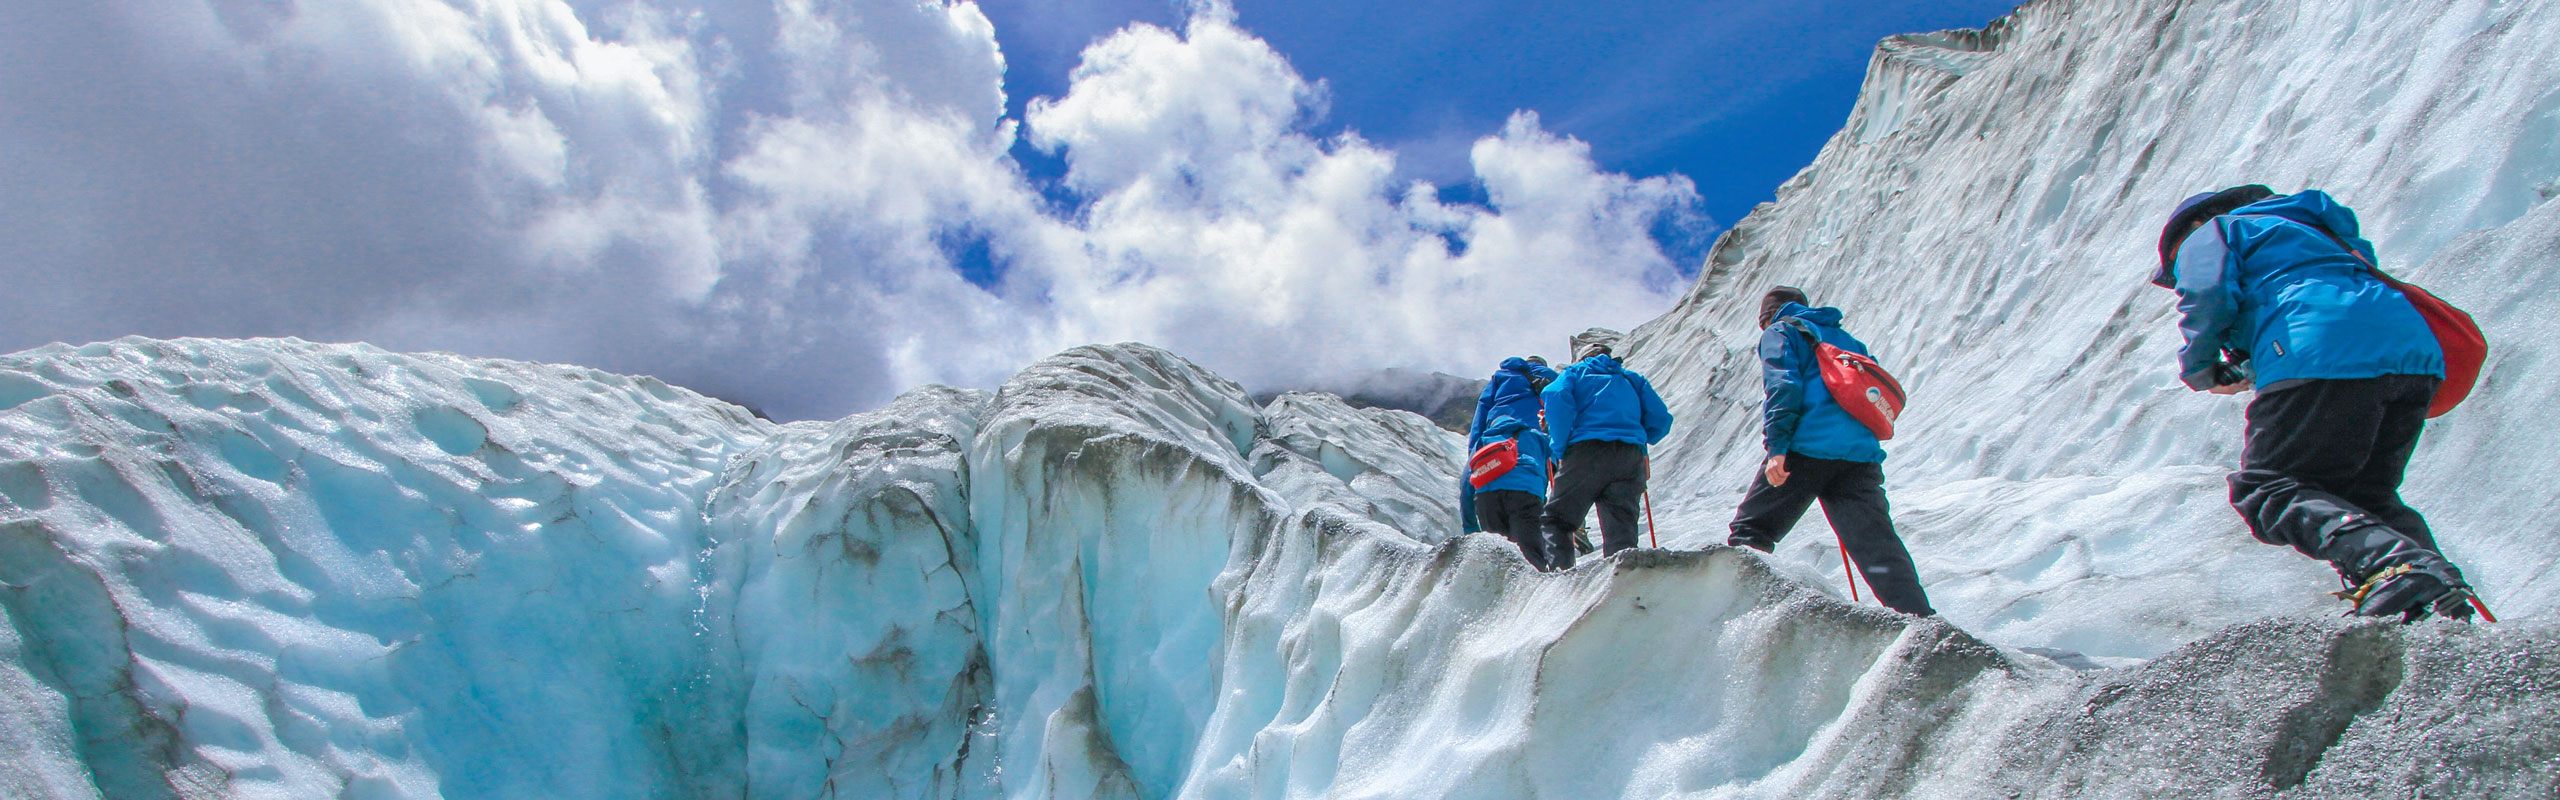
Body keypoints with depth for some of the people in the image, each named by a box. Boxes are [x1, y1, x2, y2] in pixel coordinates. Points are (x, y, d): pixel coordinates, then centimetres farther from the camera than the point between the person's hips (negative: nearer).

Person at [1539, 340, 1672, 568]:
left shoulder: (1574, 372, 21)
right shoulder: (1632, 379, 30)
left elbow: (1556, 396, -3)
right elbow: (1661, 419, 17)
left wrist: (1561, 447, 1)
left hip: (1587, 449, -3)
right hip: (1631, 458, 3)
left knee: (1556, 519, 3)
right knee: (1620, 528, 2)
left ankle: (1557, 573, -18)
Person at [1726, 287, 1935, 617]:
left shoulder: (1780, 332, 12)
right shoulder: (1847, 339, 31)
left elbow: (1784, 384, -6)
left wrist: (1777, 445, -13)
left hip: (1807, 449, -5)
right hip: (1862, 453, 5)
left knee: (1752, 531, 3)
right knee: (1879, 547, 1)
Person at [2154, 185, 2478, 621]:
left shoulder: (2210, 232, 17)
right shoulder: (2301, 226, 41)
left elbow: (2208, 296, -2)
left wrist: (2199, 369, 14)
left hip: (2325, 357, -8)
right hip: (2417, 354, 8)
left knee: (2267, 492, -7)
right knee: (2362, 495, 19)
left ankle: (2392, 565, -30)